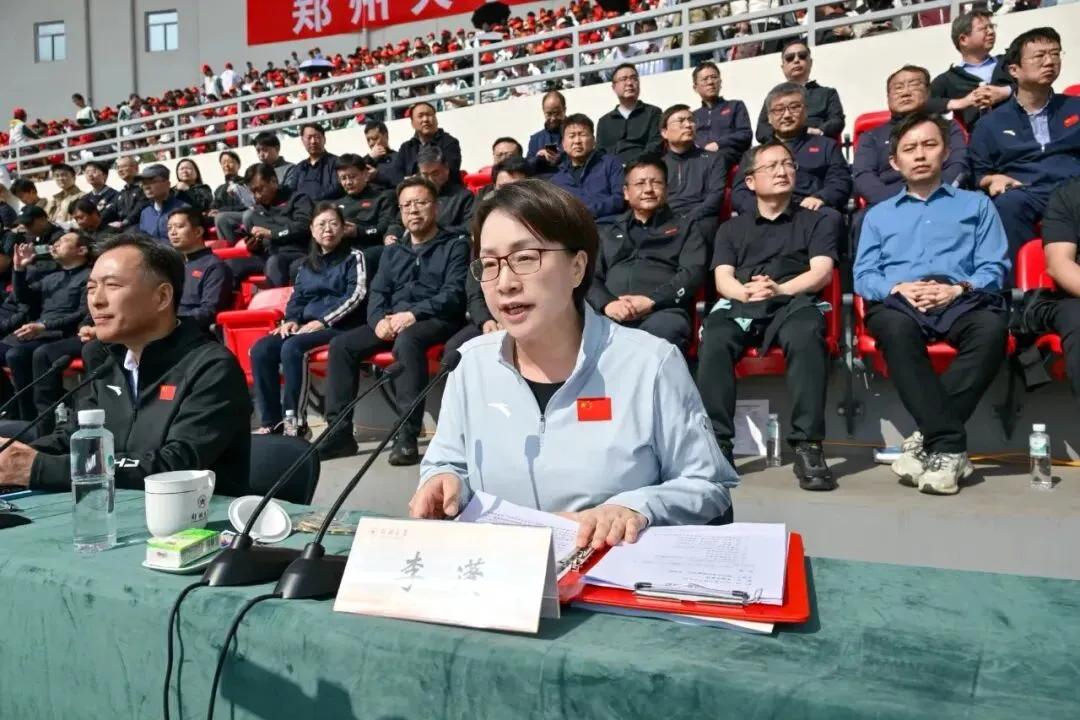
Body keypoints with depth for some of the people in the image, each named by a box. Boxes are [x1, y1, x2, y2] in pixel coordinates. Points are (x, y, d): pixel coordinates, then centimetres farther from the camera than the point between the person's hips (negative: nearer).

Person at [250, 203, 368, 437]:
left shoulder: (354, 257, 5)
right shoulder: (307, 264, 23)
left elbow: (356, 295, -8)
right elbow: (297, 298, 20)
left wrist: (323, 321, -16)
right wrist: (292, 320, -3)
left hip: (340, 326, -6)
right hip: (307, 326, 6)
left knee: (292, 348, -33)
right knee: (260, 350, -18)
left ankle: (297, 422, -26)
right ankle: (271, 422, -16)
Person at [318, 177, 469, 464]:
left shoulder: (456, 245, 6)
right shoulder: (392, 251, 24)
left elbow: (455, 293, -8)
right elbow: (377, 292, 14)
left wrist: (413, 314, -21)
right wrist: (379, 319, -10)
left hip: (437, 320, -6)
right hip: (393, 321, 6)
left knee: (407, 341, -39)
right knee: (342, 344, -15)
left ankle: (408, 435, -38)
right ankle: (339, 432, -11)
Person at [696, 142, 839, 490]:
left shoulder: (818, 221, 23)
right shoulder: (731, 228, 27)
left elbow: (821, 272, 5)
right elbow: (723, 278, 11)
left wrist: (780, 289, -15)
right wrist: (746, 291, -14)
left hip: (795, 303, -1)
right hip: (740, 305, 1)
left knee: (805, 336, -38)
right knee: (714, 339, -34)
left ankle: (807, 445, -37)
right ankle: (716, 443, -34)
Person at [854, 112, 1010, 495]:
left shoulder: (976, 204, 25)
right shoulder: (878, 214, 27)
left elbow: (995, 267, 11)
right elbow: (863, 276, 13)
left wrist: (958, 289, -10)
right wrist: (897, 288, -9)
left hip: (962, 300, 0)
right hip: (900, 302, 0)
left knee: (993, 327, -36)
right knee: (895, 327, -38)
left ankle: (931, 438, -31)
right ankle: (949, 444, -37)